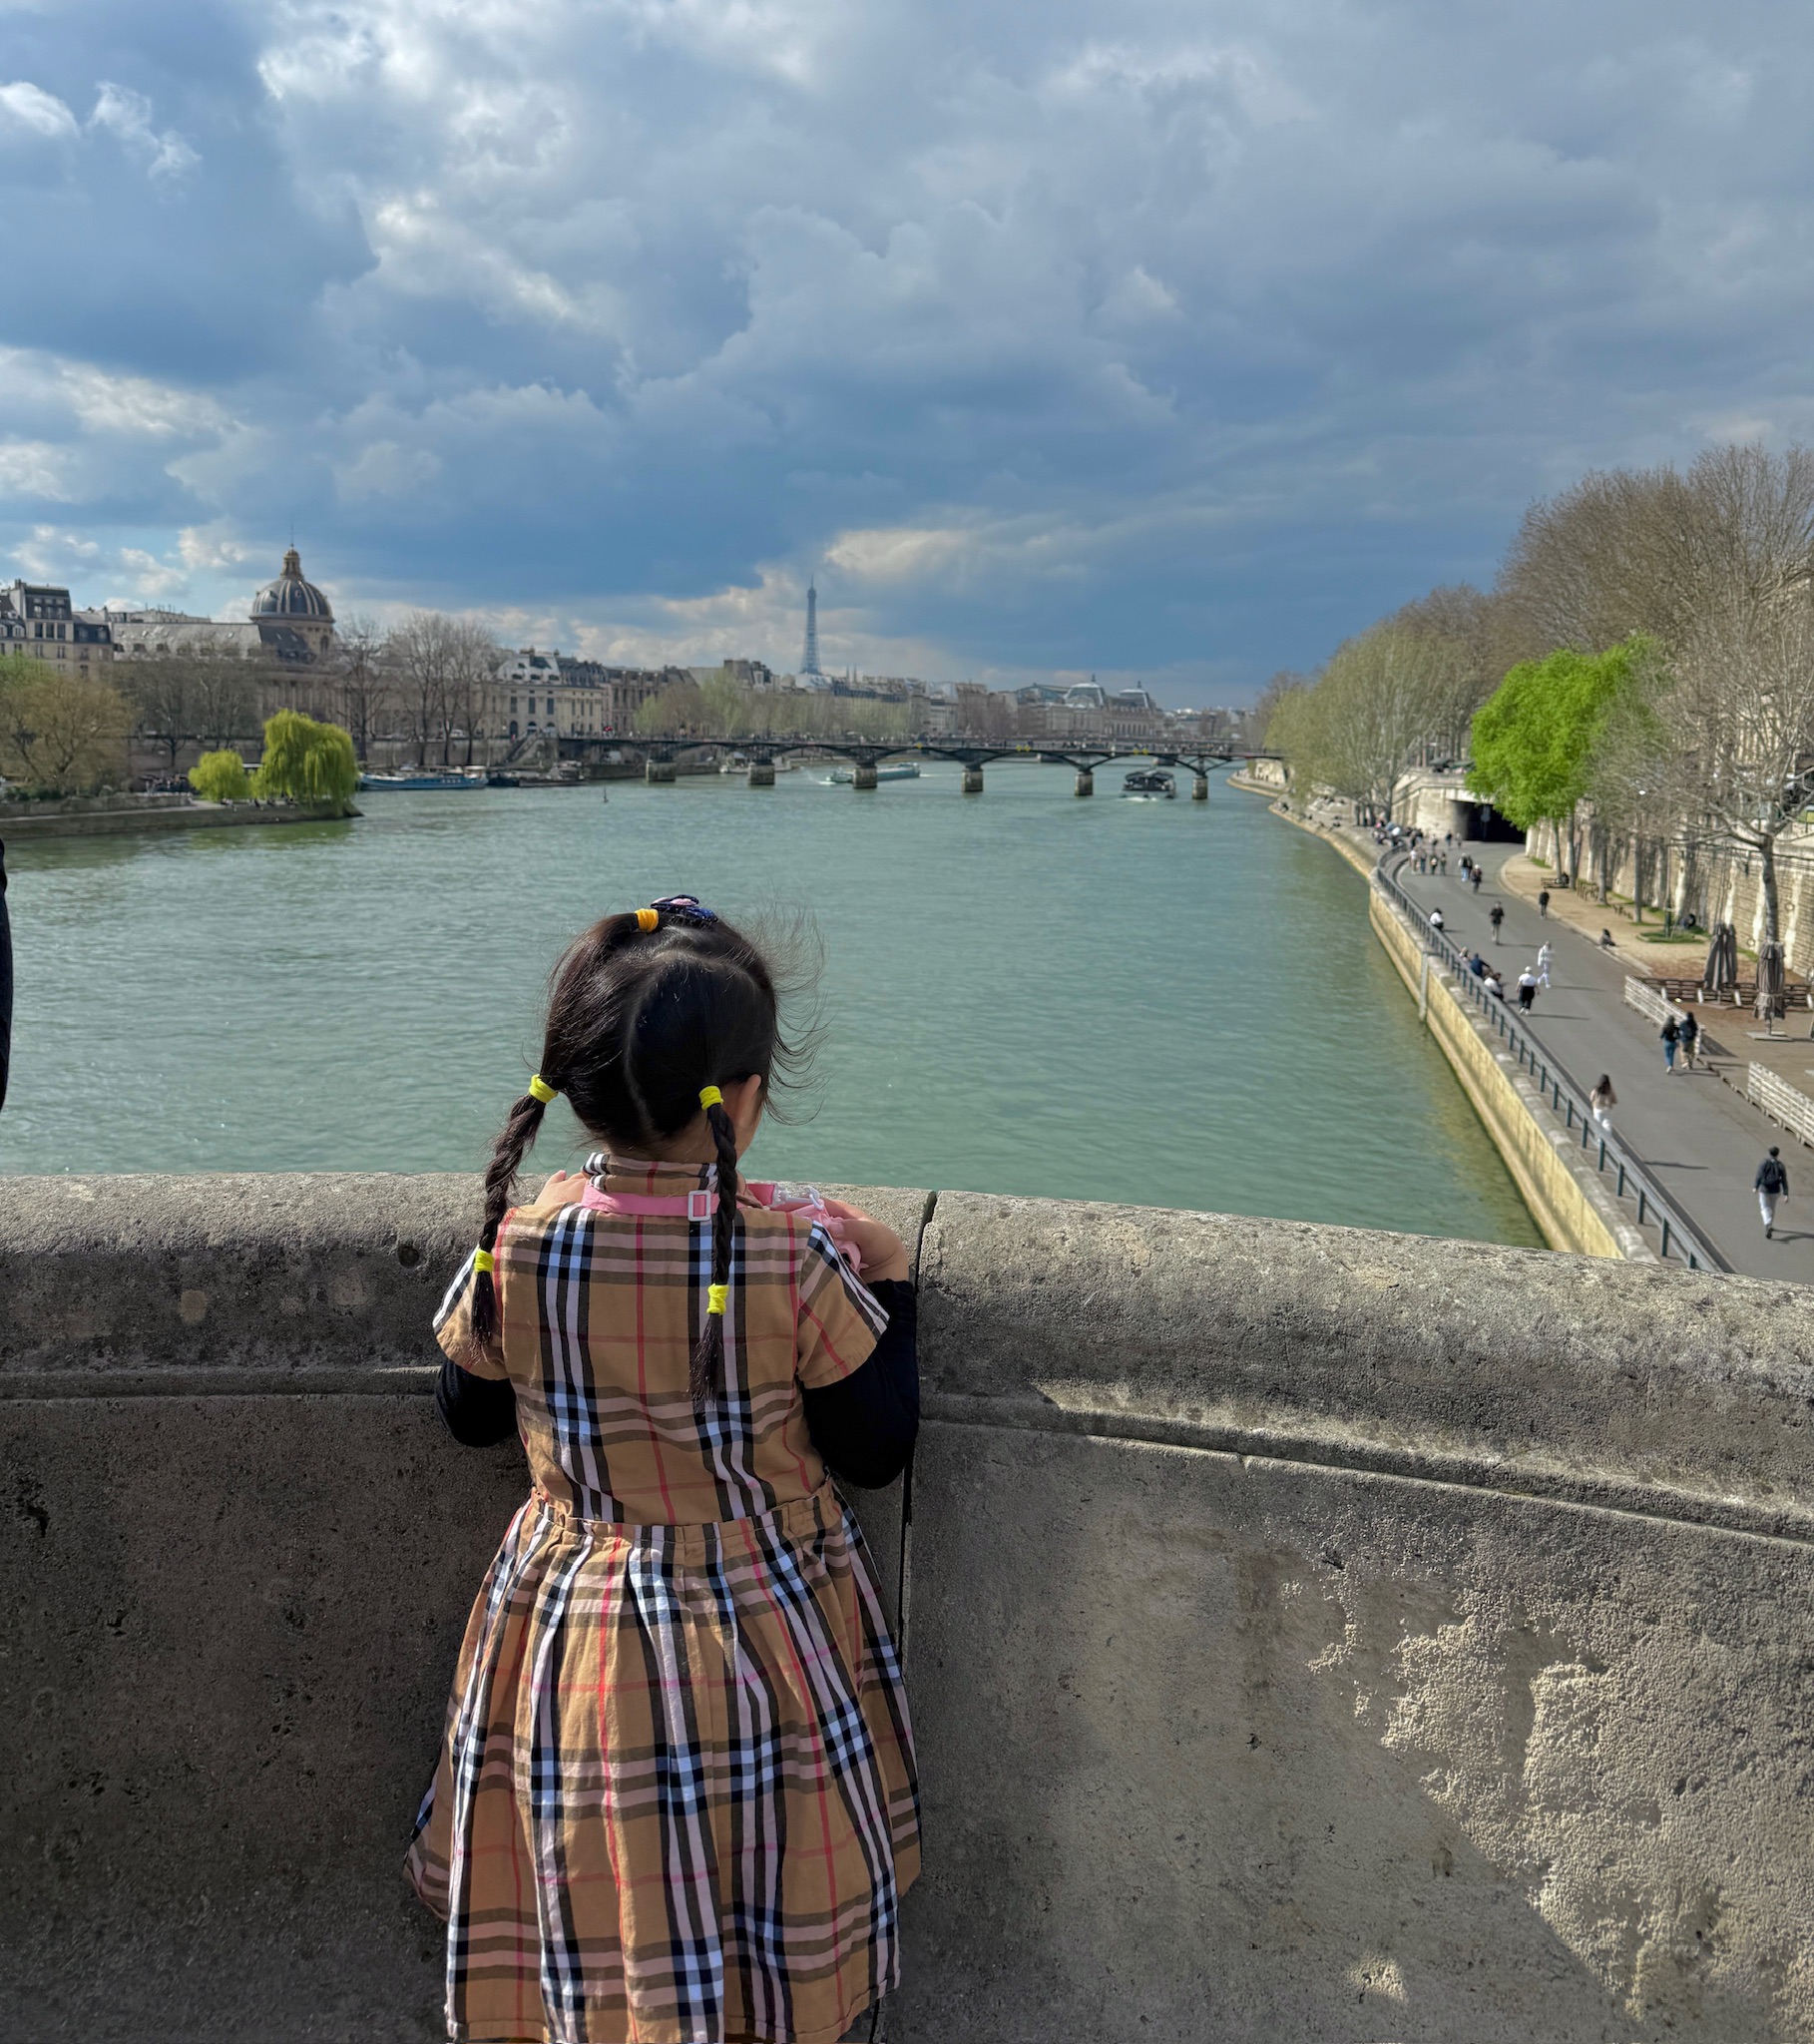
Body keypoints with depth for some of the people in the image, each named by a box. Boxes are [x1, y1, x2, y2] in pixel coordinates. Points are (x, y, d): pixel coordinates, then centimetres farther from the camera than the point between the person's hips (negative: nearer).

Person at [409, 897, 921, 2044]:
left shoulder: (517, 1249, -14)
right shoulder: (798, 1257, -21)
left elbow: (471, 1417, 4)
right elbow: (875, 1452, -10)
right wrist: (888, 1282, -1)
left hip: (577, 1650, 2)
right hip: (764, 1639, -2)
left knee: (589, 1924, 21)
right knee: (772, 1945, 20)